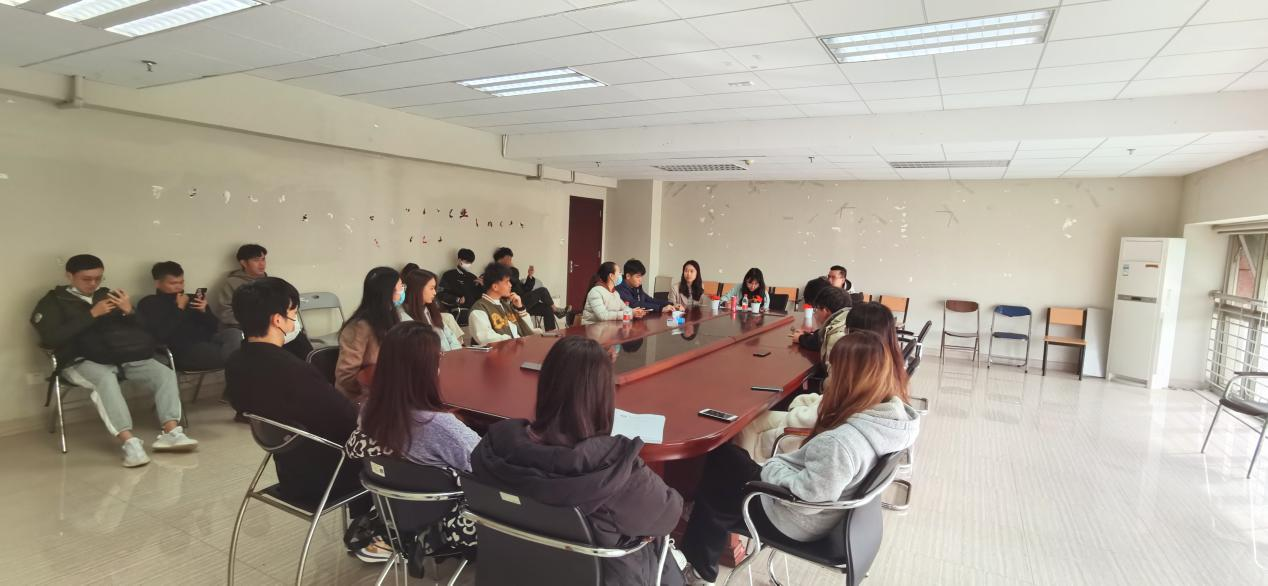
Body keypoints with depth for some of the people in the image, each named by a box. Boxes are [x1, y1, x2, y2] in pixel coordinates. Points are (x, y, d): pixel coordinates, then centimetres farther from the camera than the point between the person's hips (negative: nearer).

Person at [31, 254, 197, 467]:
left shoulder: (107, 295, 21)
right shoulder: (53, 301, 9)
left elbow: (138, 329, 16)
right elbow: (51, 338, -9)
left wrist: (129, 312, -6)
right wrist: (91, 314, -15)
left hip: (122, 357, 4)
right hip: (82, 362, -4)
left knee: (165, 373, -22)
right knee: (106, 379, -38)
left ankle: (171, 433, -31)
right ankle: (129, 442, -45)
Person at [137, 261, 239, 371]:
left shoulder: (191, 298, 23)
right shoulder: (149, 303, 9)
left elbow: (214, 327, 17)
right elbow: (161, 334, -9)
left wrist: (203, 311, -2)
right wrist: (180, 308, -4)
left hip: (206, 341, 5)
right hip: (183, 350, -5)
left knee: (234, 335, -28)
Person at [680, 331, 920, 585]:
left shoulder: (841, 441, -40)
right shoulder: (894, 413, -13)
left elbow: (806, 495, -30)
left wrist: (770, 467, -15)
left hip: (800, 521, -8)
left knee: (720, 462, 11)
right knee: (729, 458, 18)